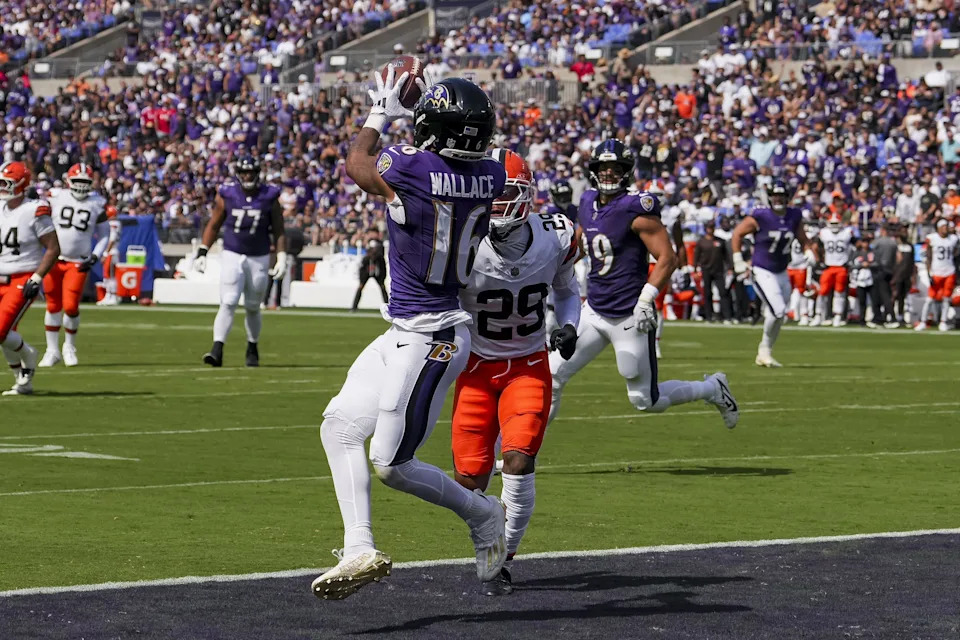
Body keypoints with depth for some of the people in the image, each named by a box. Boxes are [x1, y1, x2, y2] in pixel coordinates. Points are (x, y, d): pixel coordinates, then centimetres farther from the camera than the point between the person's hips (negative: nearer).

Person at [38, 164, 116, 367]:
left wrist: (95, 257, -2)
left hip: (78, 263, 0)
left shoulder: (97, 204, 0)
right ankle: (52, 351, 16)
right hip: (54, 259, 0)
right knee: (53, 306, 4)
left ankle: (70, 347, 16)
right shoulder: (55, 197, -2)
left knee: (71, 307, -8)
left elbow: (105, 235, 9)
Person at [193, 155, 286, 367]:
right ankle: (217, 350, -20)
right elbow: (213, 226, 6)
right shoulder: (226, 195, -3)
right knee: (228, 303, -14)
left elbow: (278, 231, 3)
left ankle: (252, 349, 28)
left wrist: (282, 258, -4)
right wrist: (201, 252, 1)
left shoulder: (269, 197, -3)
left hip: (259, 259, 1)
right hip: (232, 256, -1)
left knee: (253, 307, 10)